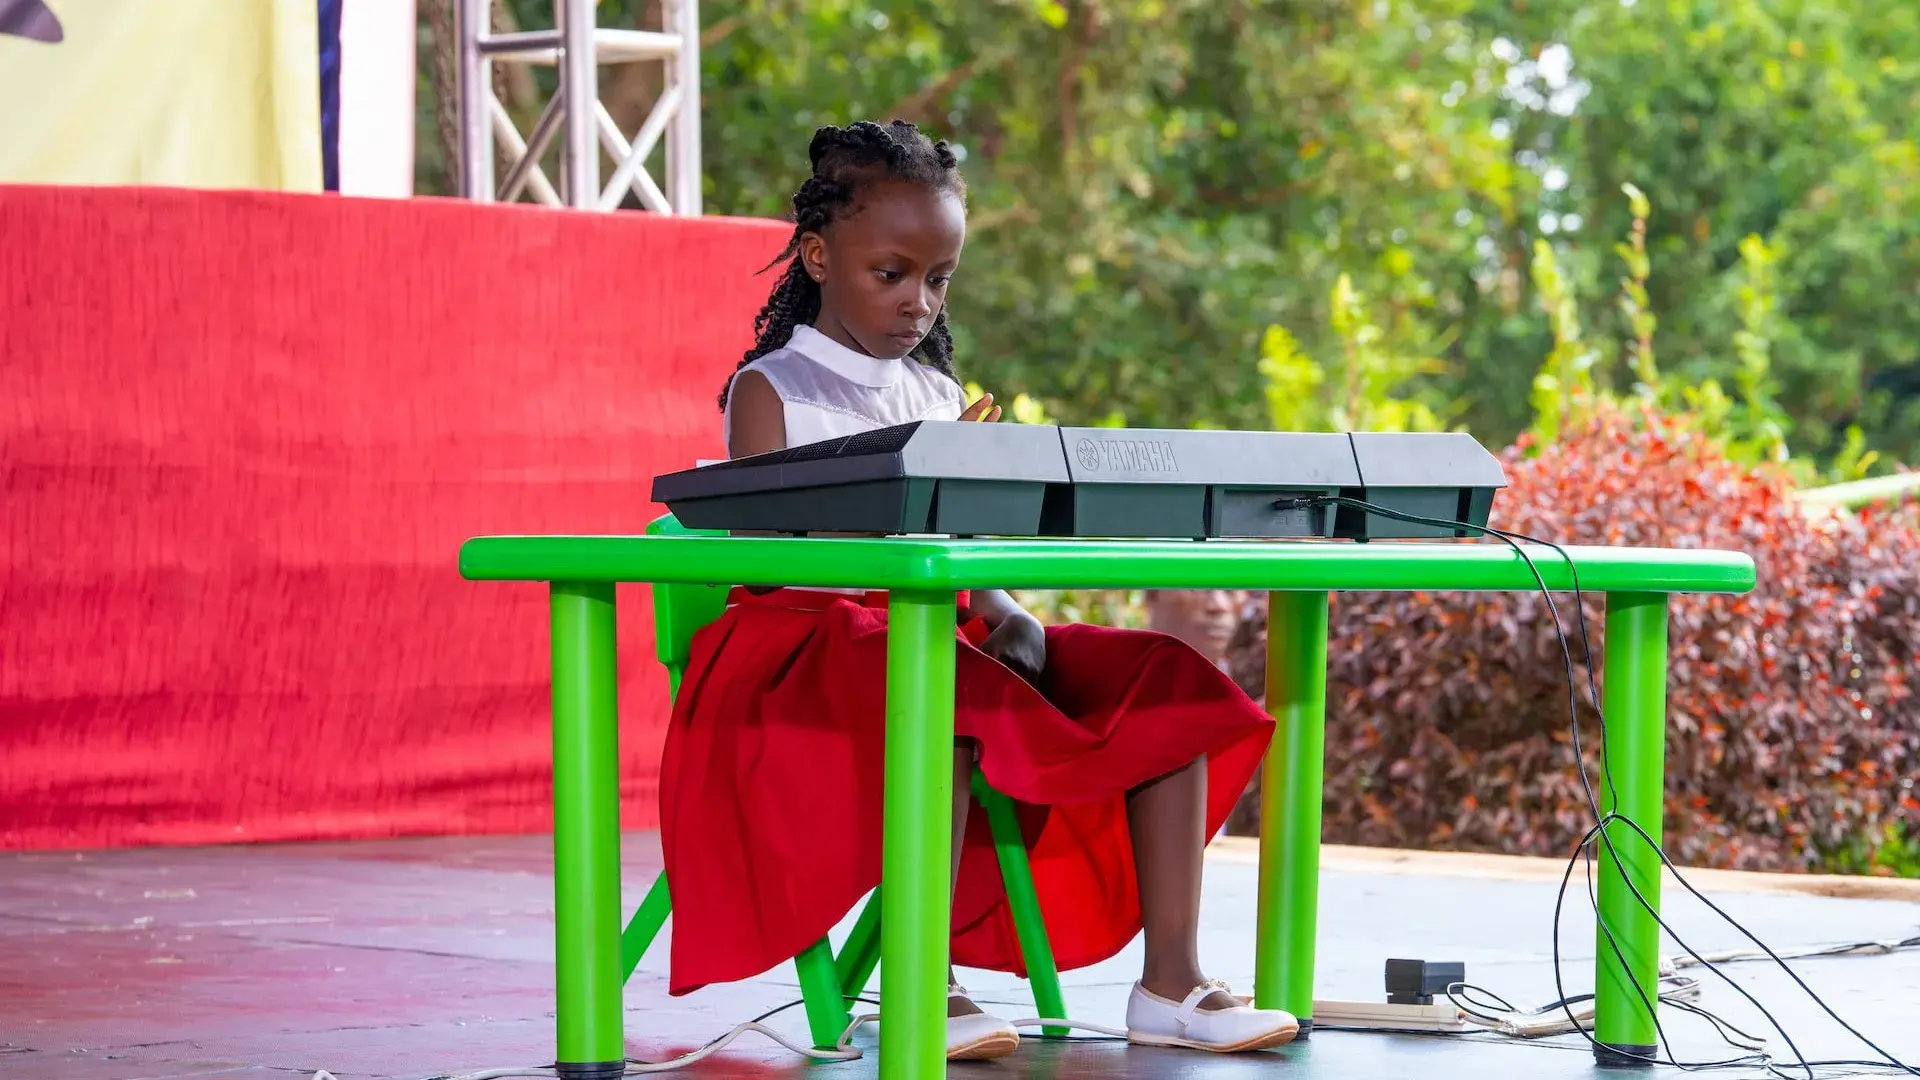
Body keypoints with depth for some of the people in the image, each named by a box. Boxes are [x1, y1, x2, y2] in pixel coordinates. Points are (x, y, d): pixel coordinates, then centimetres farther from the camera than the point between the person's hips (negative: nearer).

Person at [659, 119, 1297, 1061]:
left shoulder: (940, 396, 19)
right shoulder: (773, 390, 1)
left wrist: (1007, 618, -7)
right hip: (807, 638, -7)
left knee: (1168, 683, -9)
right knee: (946, 699, -41)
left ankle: (1169, 980, -15)